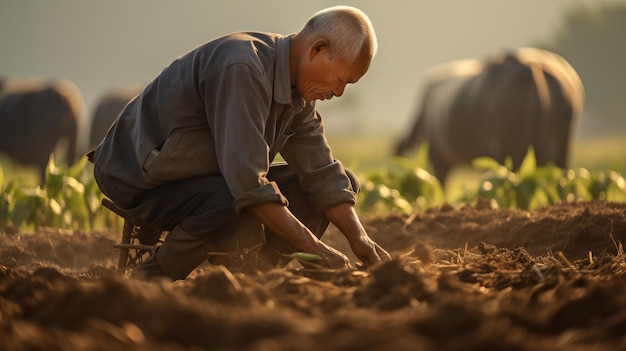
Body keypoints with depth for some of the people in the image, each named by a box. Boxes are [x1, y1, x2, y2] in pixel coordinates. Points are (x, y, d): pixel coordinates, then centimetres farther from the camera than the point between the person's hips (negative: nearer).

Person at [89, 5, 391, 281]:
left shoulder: (298, 91, 0)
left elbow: (322, 174, 3)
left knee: (344, 183, 1)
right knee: (243, 214, -40)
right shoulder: (241, 68, -30)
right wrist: (313, 248, -34)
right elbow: (248, 184, -35)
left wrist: (360, 240, -10)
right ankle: (154, 278, -14)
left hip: (206, 174, 9)